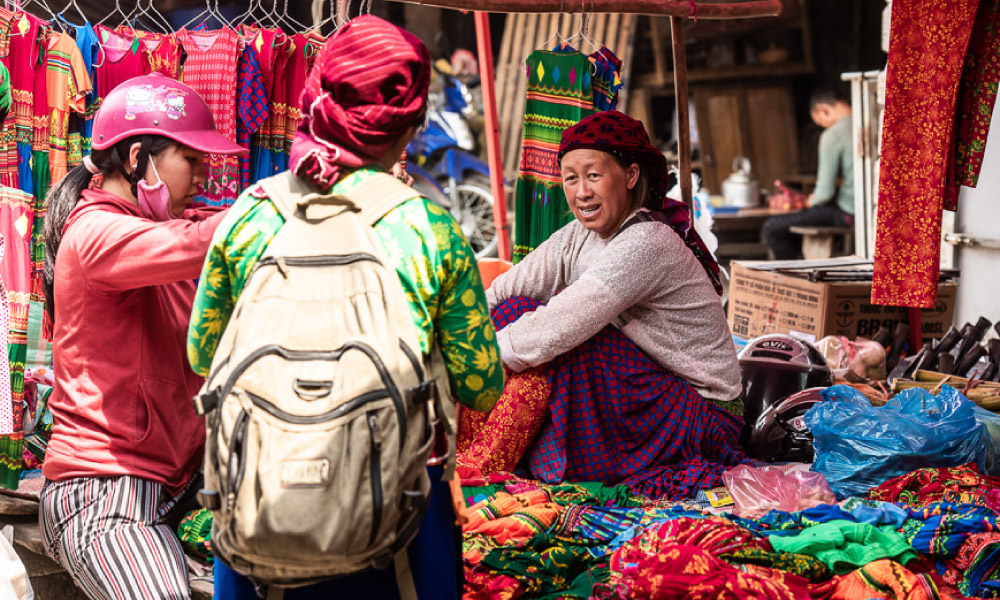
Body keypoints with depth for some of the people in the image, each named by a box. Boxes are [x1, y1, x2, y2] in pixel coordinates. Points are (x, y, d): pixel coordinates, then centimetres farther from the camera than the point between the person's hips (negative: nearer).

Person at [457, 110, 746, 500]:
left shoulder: (646, 244, -23)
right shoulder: (581, 235, 2)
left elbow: (556, 332, -29)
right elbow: (495, 295, -4)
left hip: (698, 419, -8)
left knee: (549, 340, -26)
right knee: (514, 312, -6)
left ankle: (485, 465, -19)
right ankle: (457, 451, -7)